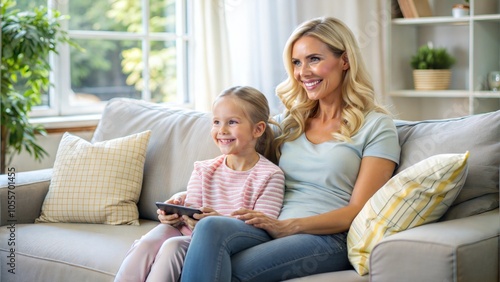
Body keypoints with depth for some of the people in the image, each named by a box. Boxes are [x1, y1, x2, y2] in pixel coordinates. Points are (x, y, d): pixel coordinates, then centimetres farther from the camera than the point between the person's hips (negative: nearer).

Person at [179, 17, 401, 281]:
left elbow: (358, 210, -2)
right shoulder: (289, 120, 22)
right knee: (210, 227, -32)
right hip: (272, 229, 5)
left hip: (329, 238, -4)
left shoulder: (376, 126, 6)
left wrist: (288, 225, -16)